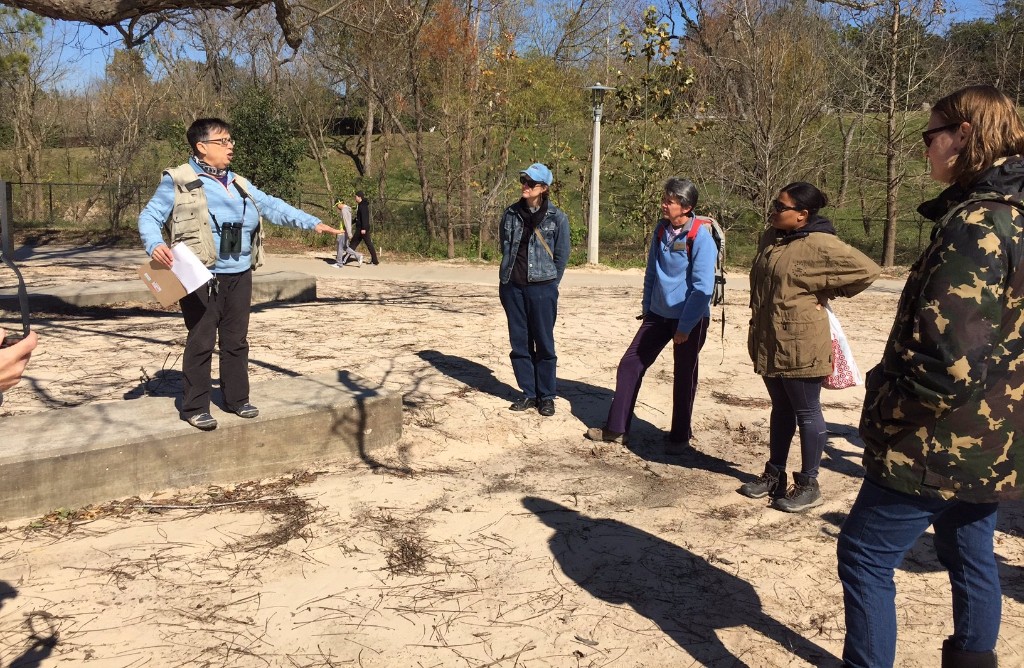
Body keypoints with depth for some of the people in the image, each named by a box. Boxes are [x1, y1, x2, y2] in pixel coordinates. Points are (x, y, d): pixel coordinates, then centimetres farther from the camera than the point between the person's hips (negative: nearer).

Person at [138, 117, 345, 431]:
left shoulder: (238, 184, 15)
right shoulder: (178, 181, -2)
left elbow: (271, 206, 14)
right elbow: (149, 217, -1)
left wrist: (312, 222, 6)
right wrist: (155, 245, -21)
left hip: (239, 275, 6)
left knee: (236, 340, 12)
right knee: (201, 341, -2)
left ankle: (237, 398, 25)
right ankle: (195, 407, 9)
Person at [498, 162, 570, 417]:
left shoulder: (557, 217, -3)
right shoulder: (511, 214, 7)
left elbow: (562, 255, 3)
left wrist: (548, 284, 3)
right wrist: (507, 276, 14)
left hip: (542, 288, -4)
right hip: (512, 287, 4)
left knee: (544, 344, 1)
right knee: (519, 343, 7)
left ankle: (546, 397, 13)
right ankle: (529, 394, 19)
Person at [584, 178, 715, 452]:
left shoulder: (701, 237, -18)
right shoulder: (661, 229, 2)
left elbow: (703, 287, -19)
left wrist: (685, 326, -18)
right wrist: (647, 307, 13)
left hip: (690, 319, -6)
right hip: (658, 314, 6)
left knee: (683, 377, 8)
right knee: (630, 364, 3)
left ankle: (680, 436, 25)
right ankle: (616, 428, 12)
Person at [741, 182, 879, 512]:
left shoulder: (819, 245, -17)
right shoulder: (771, 237, 8)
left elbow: (867, 270, -19)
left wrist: (828, 292, -9)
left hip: (800, 345, -8)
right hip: (769, 342, 8)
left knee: (806, 412, 4)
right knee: (781, 409, 19)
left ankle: (808, 485, 16)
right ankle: (774, 474, 31)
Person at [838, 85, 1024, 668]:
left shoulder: (975, 225, -23)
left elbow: (946, 365, -30)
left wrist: (883, 406, -13)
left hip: (941, 445, -9)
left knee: (865, 556, 3)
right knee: (971, 557, 21)